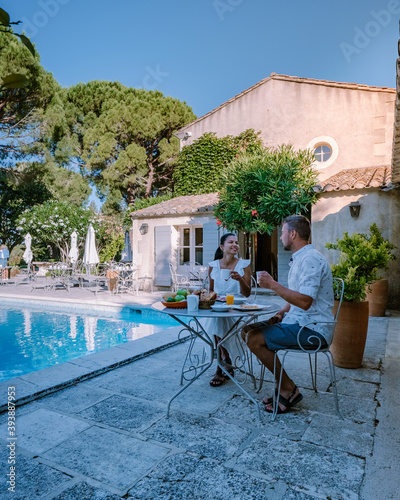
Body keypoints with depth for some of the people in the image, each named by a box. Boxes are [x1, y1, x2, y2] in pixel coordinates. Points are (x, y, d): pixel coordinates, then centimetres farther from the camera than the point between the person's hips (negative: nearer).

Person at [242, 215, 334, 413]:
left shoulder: (311, 259, -18)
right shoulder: (299, 259, 16)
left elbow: (304, 301, -27)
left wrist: (273, 285, -22)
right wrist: (281, 313, 8)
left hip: (311, 328, -10)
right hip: (298, 321, 10)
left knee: (255, 339, -20)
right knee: (247, 331, 5)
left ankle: (289, 389, -3)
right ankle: (282, 385, 9)